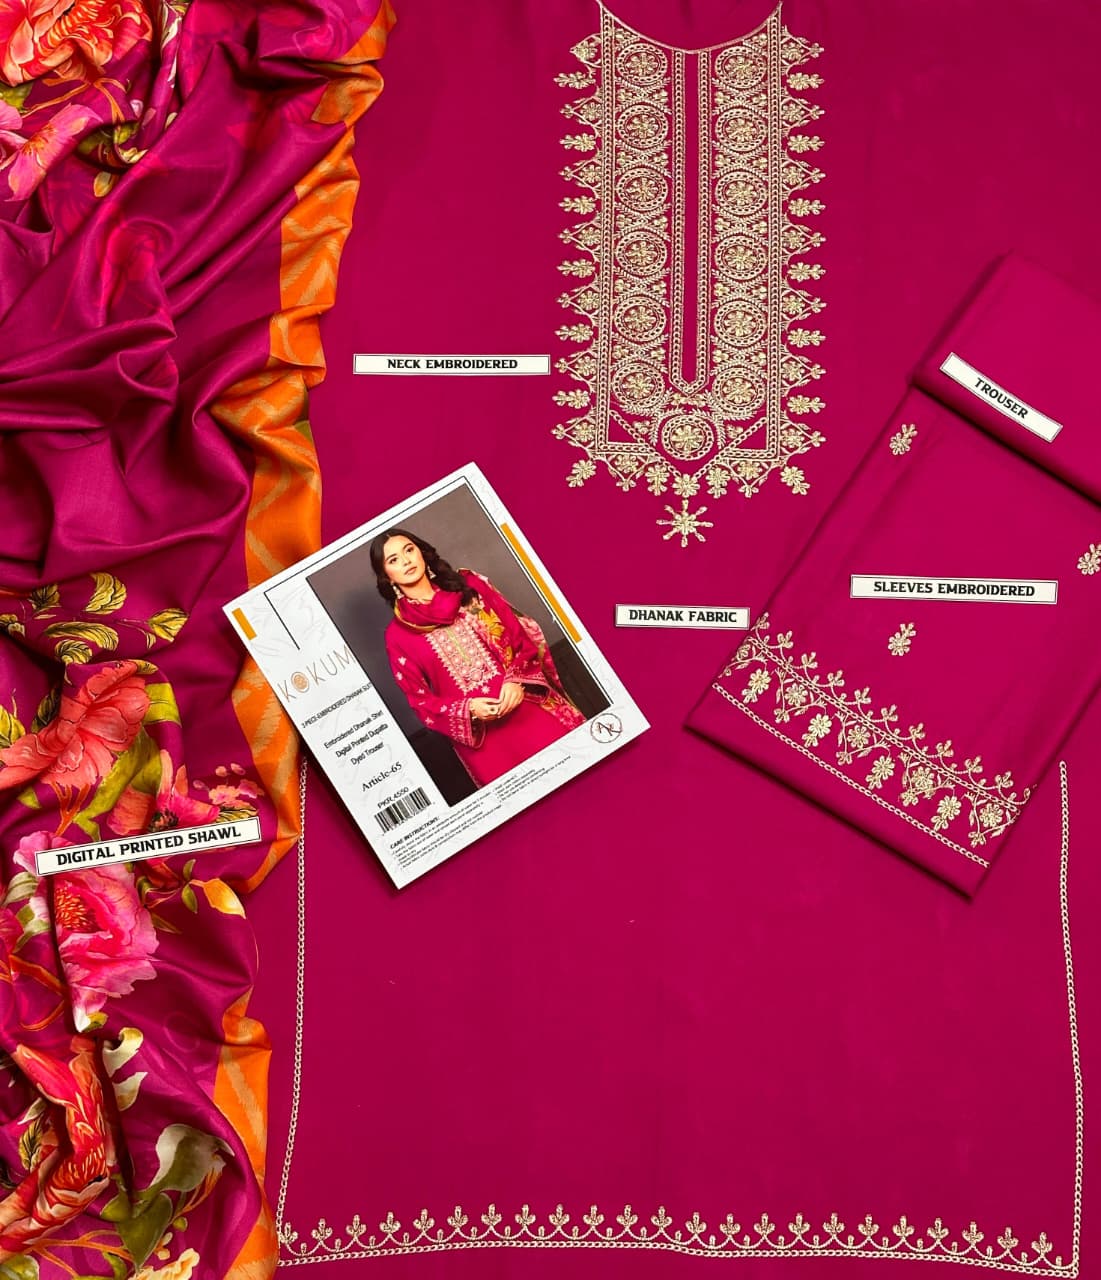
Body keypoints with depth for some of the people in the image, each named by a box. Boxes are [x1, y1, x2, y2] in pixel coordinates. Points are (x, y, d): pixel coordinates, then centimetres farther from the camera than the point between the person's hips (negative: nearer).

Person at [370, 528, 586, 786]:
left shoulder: (469, 585, 7)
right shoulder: (398, 634, 3)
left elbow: (521, 634, 5)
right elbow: (421, 700, 4)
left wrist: (516, 679, -12)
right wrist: (467, 709, -13)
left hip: (531, 705, 1)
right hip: (480, 735, -1)